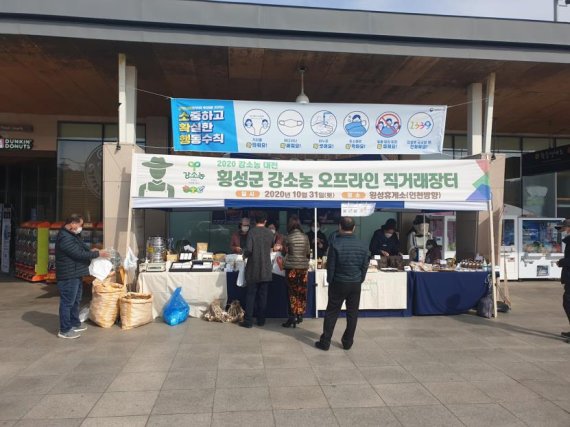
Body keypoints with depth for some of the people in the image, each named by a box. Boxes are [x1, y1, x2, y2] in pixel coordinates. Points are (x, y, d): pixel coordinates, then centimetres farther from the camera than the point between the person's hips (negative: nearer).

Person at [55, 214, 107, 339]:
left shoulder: (72, 235, 13)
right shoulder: (65, 238, -22)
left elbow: (80, 249, 24)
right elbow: (79, 254, -24)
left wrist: (91, 251, 7)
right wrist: (97, 254, -17)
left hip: (75, 274, 11)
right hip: (68, 276, -11)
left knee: (76, 300, 19)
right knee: (67, 302, -3)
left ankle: (75, 323, 31)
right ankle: (64, 330, 5)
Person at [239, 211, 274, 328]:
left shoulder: (252, 232, -10)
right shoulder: (270, 233, 3)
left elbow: (248, 249, -17)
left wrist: (245, 255, 2)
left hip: (253, 269, -3)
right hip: (266, 269, 3)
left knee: (251, 295, 3)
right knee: (263, 295, 10)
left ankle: (248, 321, 5)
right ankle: (261, 320, 14)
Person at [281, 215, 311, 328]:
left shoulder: (288, 237, -8)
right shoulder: (305, 237, 0)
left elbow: (286, 252, 6)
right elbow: (308, 253, 7)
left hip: (292, 267, -3)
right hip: (304, 267, 3)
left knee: (292, 292, 2)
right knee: (302, 292, 11)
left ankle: (292, 318, 3)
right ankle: (300, 315, 20)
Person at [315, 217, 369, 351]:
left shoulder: (336, 244, -14)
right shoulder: (362, 245, -2)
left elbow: (330, 266, -9)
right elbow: (365, 266, 4)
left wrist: (330, 281, 5)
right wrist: (359, 281, 15)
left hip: (338, 284, -2)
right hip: (356, 284, 3)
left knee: (332, 313, 6)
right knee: (352, 314, 12)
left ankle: (325, 342, 11)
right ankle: (347, 342, 20)